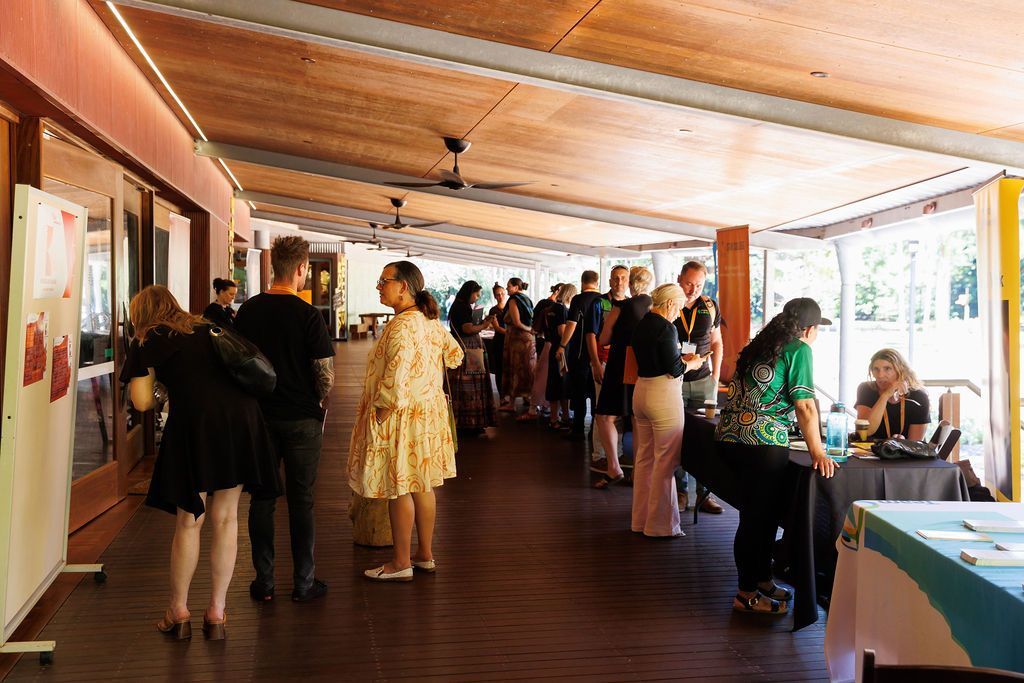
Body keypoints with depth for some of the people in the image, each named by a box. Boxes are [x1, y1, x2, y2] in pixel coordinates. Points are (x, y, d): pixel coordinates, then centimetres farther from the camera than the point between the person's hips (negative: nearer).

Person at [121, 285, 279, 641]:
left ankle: (178, 612, 22)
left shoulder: (147, 342, 11)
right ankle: (216, 612, 18)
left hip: (195, 422, -4)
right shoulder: (207, 329, 24)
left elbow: (142, 402, 4)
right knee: (225, 519, 11)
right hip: (241, 414, 4)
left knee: (188, 521, 10)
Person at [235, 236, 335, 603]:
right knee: (301, 500, 7)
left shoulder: (247, 310, -1)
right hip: (301, 418, -3)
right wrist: (319, 402, 5)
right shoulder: (307, 314, -14)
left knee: (262, 499, 12)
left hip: (258, 416, 4)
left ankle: (263, 581, 19)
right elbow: (326, 375, -14)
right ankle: (303, 583, 15)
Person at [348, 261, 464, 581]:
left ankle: (401, 564, 13)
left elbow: (395, 379, -26)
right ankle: (425, 555, 27)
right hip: (428, 412, 9)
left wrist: (380, 412, -16)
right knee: (422, 486, 16)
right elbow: (455, 355, 19)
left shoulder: (402, 326, -21)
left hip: (402, 417, -9)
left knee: (399, 489, 2)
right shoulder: (430, 321, 7)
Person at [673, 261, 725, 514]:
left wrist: (715, 376, 8)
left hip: (703, 380, 2)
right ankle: (681, 491, 13)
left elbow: (716, 343, 15)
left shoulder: (710, 307, 7)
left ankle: (706, 492, 9)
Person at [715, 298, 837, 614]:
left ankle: (762, 580, 31)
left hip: (730, 437, 8)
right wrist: (817, 452, -5)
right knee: (759, 517, 4)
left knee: (763, 513, 19)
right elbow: (805, 406, -9)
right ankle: (747, 594, 14)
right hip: (761, 444, -8)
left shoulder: (758, 347, 17)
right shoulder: (799, 349, -5)